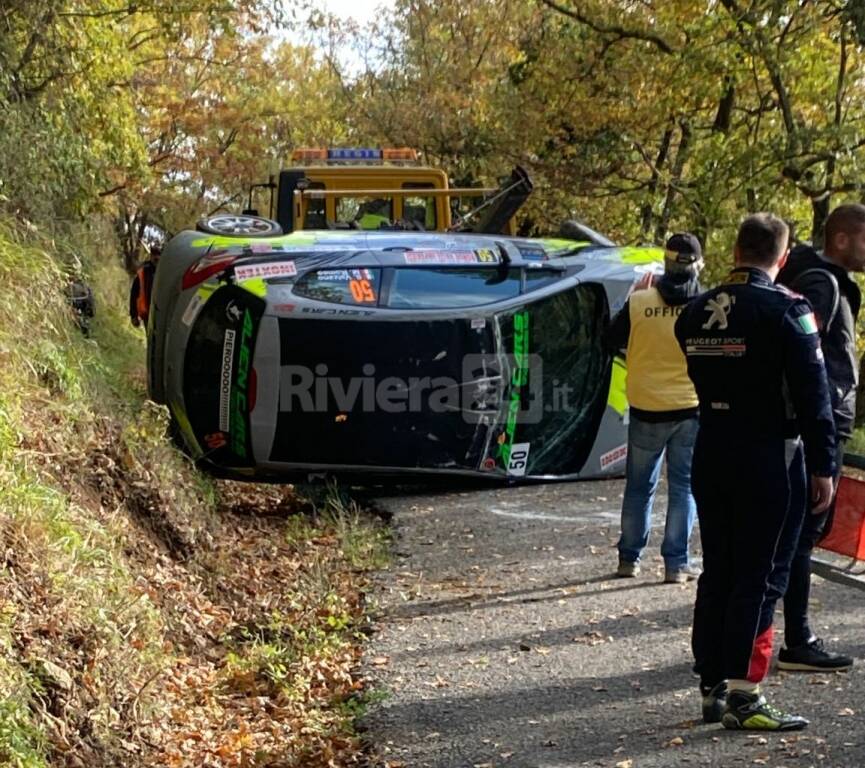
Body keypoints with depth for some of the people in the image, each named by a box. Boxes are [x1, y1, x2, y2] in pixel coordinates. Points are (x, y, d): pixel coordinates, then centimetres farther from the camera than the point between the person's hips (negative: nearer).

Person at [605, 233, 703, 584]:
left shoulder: (639, 303, -10)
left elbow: (611, 341, 4)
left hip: (647, 410, 1)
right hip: (691, 409, -1)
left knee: (638, 486, 14)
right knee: (684, 487, 7)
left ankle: (629, 558, 21)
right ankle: (676, 563, 7)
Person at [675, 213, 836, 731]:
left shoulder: (696, 313, 6)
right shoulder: (787, 311, -13)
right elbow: (812, 394, -13)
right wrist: (824, 465, -10)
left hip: (711, 455, 6)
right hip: (770, 459, -6)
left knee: (718, 573, 13)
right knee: (760, 578, -1)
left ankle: (713, 688, 19)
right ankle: (743, 697, 0)